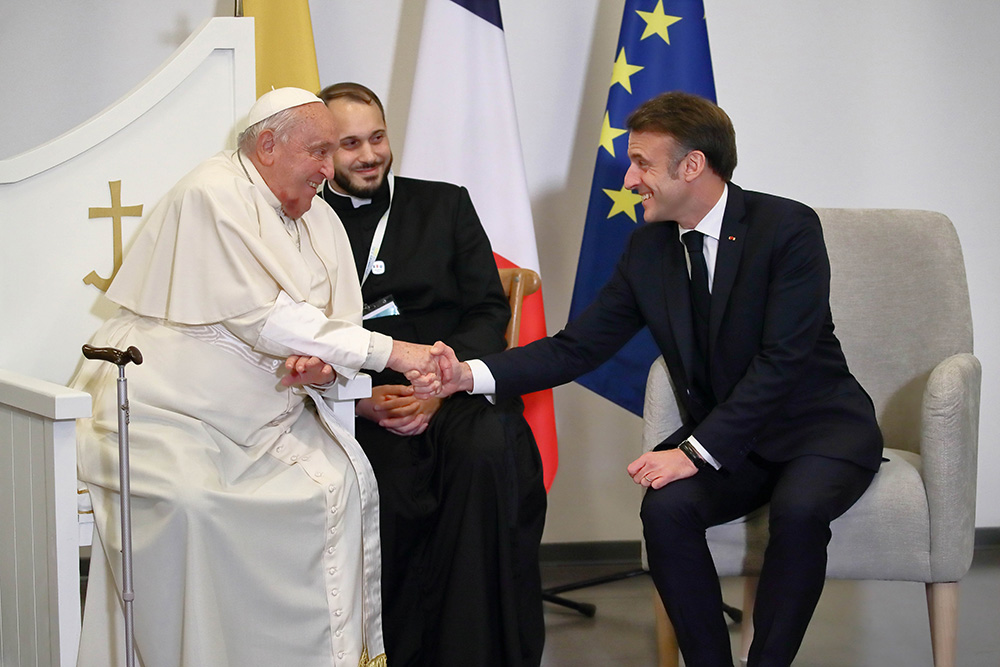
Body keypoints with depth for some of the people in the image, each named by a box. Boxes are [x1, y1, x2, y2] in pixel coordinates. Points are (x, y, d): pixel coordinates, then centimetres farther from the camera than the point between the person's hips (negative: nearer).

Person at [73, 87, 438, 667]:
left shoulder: (319, 217, 12)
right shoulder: (213, 195, -12)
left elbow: (342, 324, 8)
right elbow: (261, 316, -21)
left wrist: (324, 363, -18)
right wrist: (388, 351, -22)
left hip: (264, 412, 6)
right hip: (168, 408, -6)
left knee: (342, 479, -17)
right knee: (185, 501, -30)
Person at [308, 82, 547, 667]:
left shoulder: (446, 205, 18)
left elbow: (488, 310, 10)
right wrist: (364, 398, -11)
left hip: (453, 393, 1)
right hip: (356, 409, -1)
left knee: (491, 449, -34)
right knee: (390, 494, -34)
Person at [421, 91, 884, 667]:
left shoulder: (789, 228, -16)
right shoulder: (649, 247, 3)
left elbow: (781, 360, -22)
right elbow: (578, 346, 1)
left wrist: (696, 452, -27)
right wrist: (468, 374, -13)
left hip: (820, 425, -4)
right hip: (725, 436, 4)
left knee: (800, 506, -35)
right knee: (667, 507, -26)